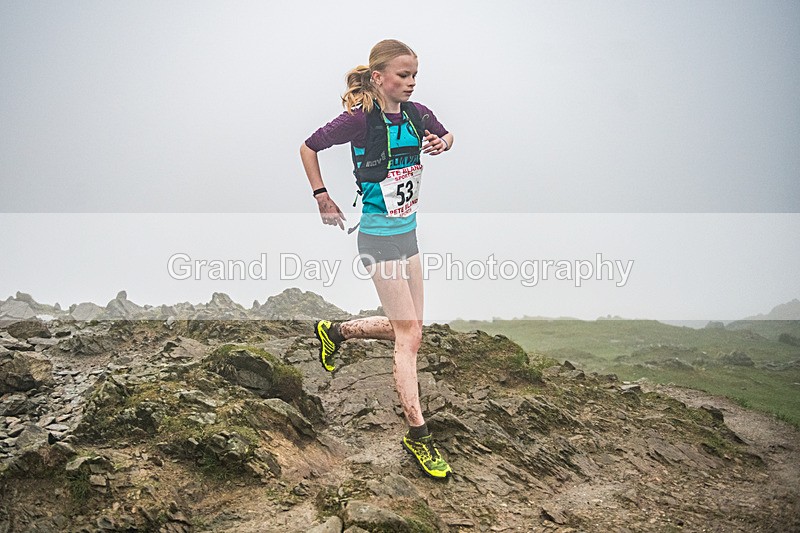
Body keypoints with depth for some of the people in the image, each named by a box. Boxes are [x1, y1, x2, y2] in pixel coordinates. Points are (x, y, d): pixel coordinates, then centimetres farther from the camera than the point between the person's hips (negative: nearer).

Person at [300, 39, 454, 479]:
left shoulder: (416, 114, 1)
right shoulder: (359, 119, -16)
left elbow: (446, 137, 21)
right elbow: (308, 148, -3)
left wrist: (443, 144, -2)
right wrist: (322, 198, -4)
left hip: (408, 232, 7)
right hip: (379, 237, -7)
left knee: (407, 329, 14)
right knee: (409, 335, -8)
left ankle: (335, 332, 38)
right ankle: (417, 435, 1)